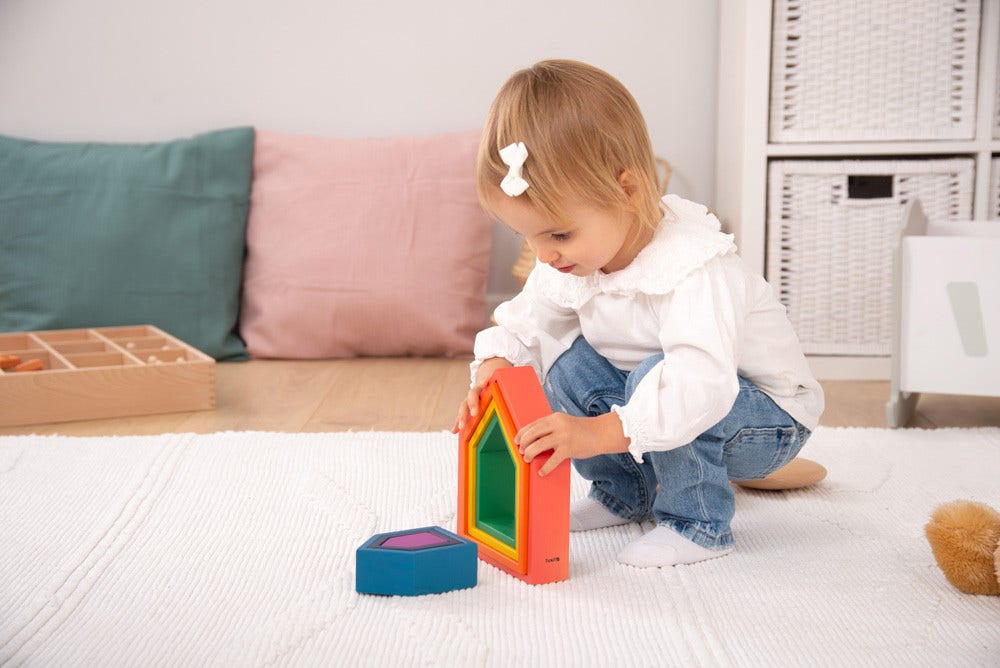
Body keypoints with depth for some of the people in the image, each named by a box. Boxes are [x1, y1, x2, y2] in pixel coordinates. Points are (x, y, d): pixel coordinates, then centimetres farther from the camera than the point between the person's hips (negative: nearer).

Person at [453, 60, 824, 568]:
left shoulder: (695, 266, -35)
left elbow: (701, 380, -48)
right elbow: (523, 325, 2)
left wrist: (601, 432, -58)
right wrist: (495, 365, -22)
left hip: (768, 422, -7)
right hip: (662, 400, 7)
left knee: (657, 376, -34)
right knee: (567, 364, -13)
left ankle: (698, 524, -15)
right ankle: (623, 493, 7)